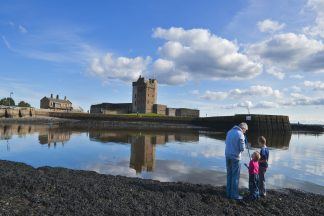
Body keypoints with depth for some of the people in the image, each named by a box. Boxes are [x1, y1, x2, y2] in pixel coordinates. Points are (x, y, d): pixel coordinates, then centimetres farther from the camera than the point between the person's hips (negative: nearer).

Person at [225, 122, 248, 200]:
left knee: (229, 175, 15)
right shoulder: (240, 135, -13)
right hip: (235, 157, -7)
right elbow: (242, 148, -13)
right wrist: (243, 141, 4)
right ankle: (234, 194, 11)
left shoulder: (229, 132, 9)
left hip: (227, 156, 7)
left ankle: (229, 193, 22)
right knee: (235, 176, 4)